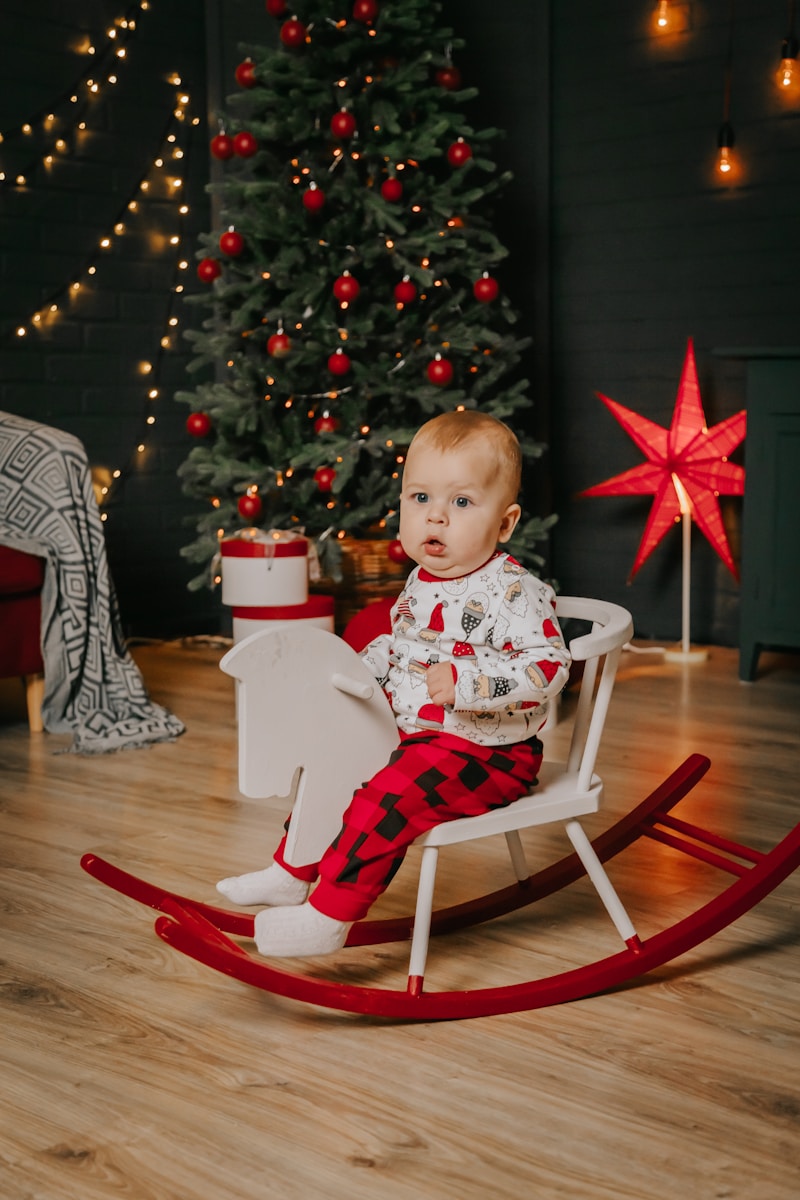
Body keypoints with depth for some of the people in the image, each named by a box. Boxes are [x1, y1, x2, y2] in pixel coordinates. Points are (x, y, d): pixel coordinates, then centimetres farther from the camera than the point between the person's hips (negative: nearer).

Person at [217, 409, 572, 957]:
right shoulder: (419, 583, 8)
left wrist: (465, 681, -39)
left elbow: (548, 666, -30)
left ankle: (328, 917, -14)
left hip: (486, 752, -9)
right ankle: (290, 874, 33)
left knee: (387, 798, -26)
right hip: (411, 734, 9)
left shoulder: (512, 591, -20)